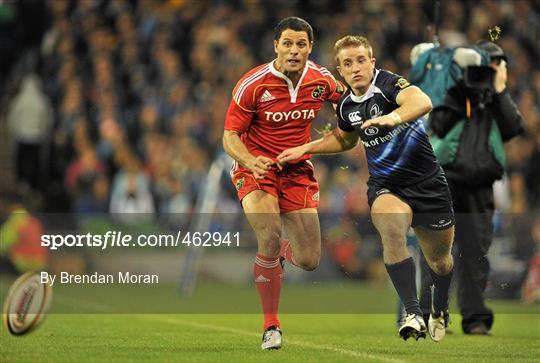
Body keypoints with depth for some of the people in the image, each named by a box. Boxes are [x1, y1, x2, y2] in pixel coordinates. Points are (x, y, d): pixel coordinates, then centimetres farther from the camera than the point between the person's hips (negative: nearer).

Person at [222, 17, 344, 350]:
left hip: (298, 170, 4)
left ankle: (280, 253, 39)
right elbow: (230, 137, -12)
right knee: (270, 233, -30)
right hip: (257, 167, -4)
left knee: (309, 260, -2)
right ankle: (271, 326, -14)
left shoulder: (322, 80, -4)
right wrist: (251, 160, -32)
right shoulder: (253, 85, -15)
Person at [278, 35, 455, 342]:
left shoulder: (387, 83, -17)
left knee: (440, 259, 11)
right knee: (391, 228, -32)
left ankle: (440, 312, 44)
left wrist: (393, 117, -57)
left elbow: (422, 101, -39)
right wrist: (305, 149, 19)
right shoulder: (347, 106, 3)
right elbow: (344, 139, 27)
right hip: (385, 186, 3)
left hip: (427, 183, -3)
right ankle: (413, 313, -34)